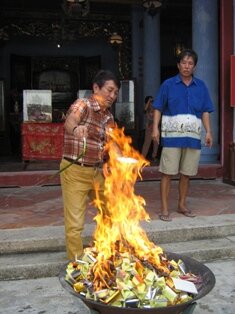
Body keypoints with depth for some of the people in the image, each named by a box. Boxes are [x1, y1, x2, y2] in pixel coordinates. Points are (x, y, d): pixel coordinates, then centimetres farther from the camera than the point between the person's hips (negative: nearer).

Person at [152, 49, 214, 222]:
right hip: (172, 135, -3)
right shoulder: (168, 84, 4)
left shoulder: (201, 86, 11)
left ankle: (182, 205, 25)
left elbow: (205, 111, 11)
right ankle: (164, 209, 5)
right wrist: (155, 128, -9)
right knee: (168, 173, -3)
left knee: (186, 173, 10)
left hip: (193, 136, 3)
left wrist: (208, 131, 1)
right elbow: (158, 108, 2)